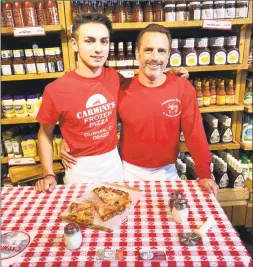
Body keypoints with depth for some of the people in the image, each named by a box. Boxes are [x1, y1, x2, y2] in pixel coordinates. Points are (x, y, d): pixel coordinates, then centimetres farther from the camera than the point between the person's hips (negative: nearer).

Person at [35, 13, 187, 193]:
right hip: (81, 168, -3)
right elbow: (45, 134, -4)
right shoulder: (56, 90, -18)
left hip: (113, 162, 4)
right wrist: (49, 175, -13)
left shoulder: (114, 78, -7)